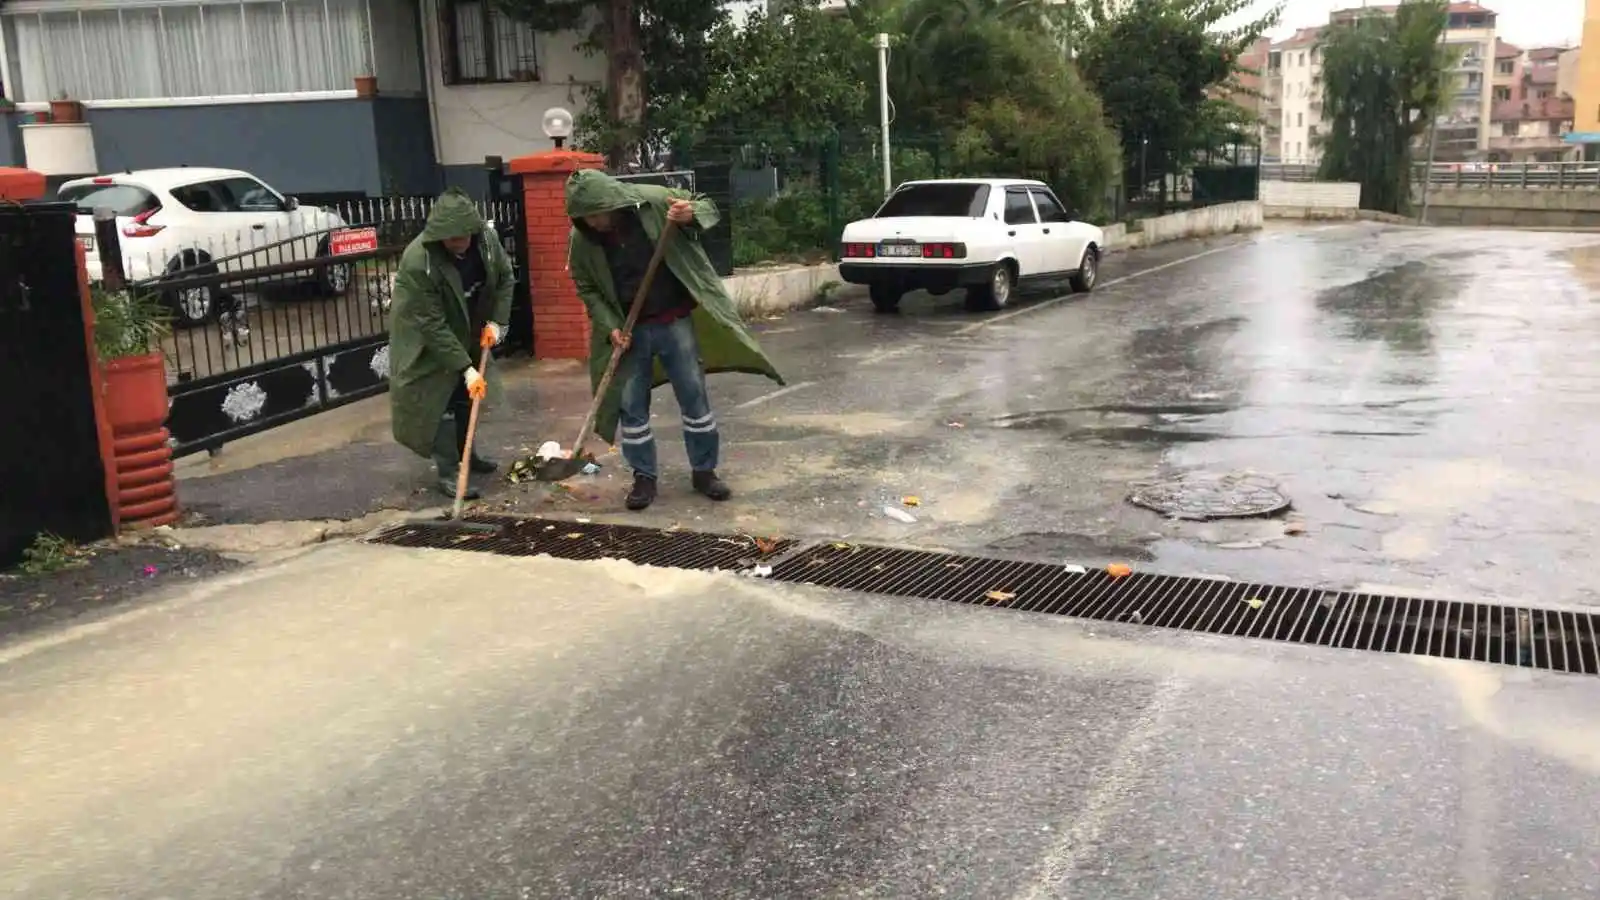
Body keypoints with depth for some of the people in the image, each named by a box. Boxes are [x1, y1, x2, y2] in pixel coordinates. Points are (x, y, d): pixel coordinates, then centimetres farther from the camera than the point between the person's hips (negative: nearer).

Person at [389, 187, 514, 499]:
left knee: (467, 395, 16)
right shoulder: (417, 262, -36)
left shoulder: (487, 238, -21)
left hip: (467, 332, 6)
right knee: (438, 401, -7)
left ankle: (466, 455, 34)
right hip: (425, 341, -6)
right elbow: (432, 325, -32)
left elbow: (505, 278, 0)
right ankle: (448, 473, 1)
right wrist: (466, 368, -32)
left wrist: (496, 321, -11)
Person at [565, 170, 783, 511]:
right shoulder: (582, 239, -7)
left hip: (675, 320, -1)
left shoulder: (653, 201, -14)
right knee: (631, 405, 4)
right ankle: (644, 477, 18)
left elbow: (706, 206, -1)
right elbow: (587, 289, 2)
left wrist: (691, 216, -24)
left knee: (694, 396, 4)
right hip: (629, 330, 2)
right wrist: (610, 328, -11)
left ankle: (704, 471, 18)